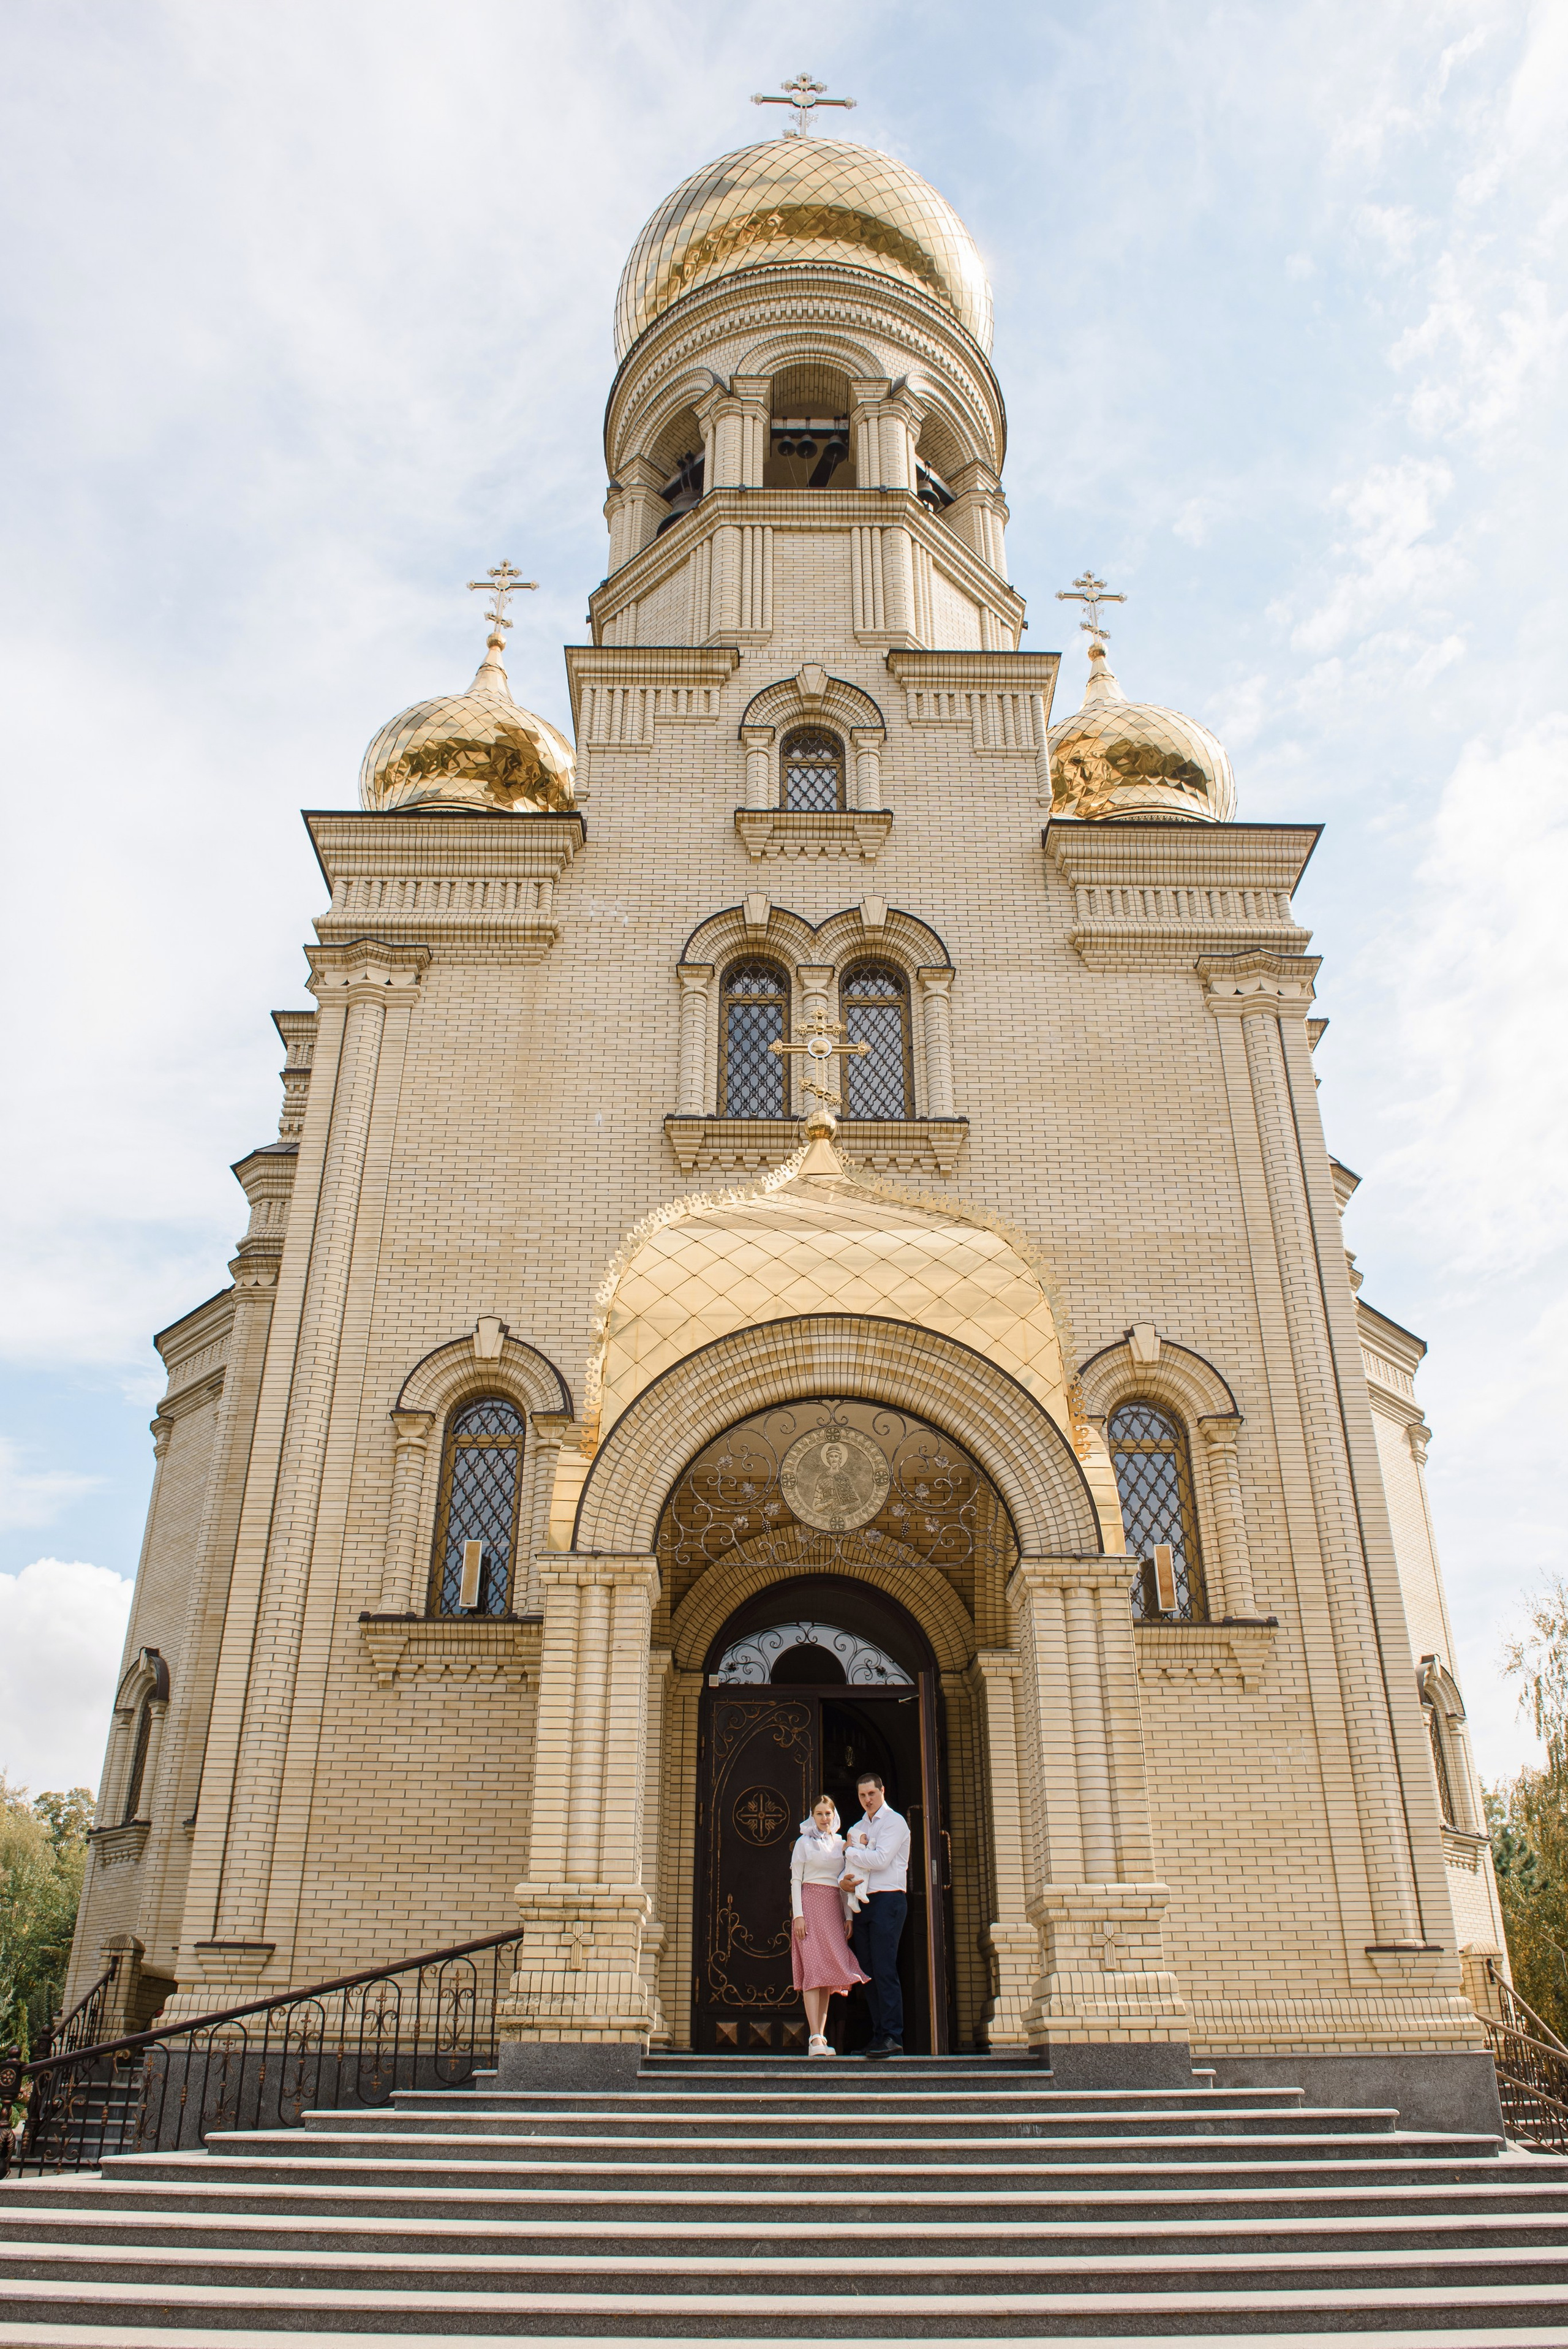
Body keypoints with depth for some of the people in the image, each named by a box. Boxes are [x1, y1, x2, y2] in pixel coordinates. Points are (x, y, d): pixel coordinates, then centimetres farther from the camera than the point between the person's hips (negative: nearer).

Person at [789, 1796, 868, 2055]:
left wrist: (848, 1916, 7)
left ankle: (820, 2036, 5)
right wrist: (798, 1914, -10)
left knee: (830, 1970, 1)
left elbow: (844, 1883, 15)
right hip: (811, 1903, -5)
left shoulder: (840, 1843, 15)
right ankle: (815, 2039, -17)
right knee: (814, 1968, -13)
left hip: (834, 1909, 5)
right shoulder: (804, 1842, 3)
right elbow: (795, 1880, -1)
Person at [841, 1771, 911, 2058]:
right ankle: (878, 2037, 9)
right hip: (862, 1902, 7)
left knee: (884, 1970, -12)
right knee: (869, 1972, 5)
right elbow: (848, 1866, 17)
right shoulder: (859, 1828, 22)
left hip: (887, 1900, -7)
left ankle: (893, 2037, -12)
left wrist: (851, 1850, -2)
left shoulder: (894, 1822, -1)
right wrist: (844, 1880, -5)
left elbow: (881, 1859, -15)